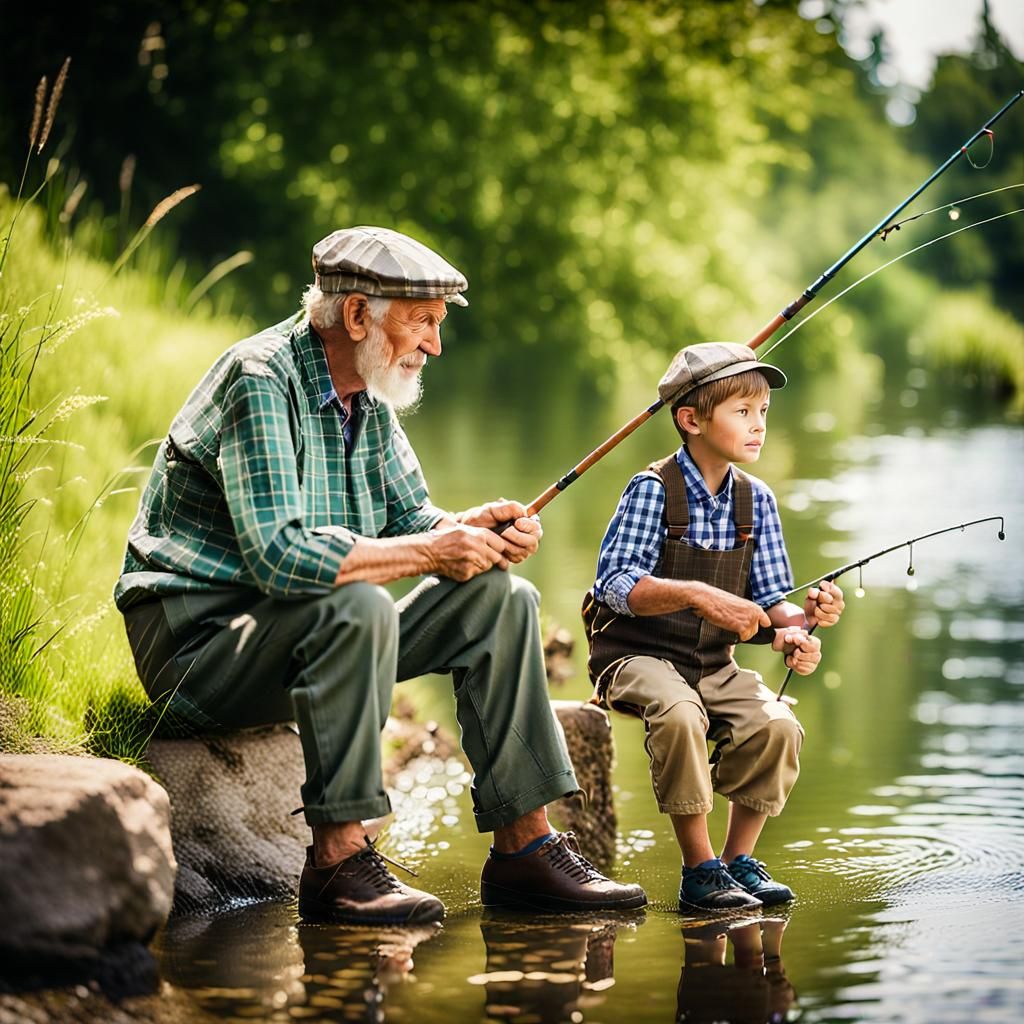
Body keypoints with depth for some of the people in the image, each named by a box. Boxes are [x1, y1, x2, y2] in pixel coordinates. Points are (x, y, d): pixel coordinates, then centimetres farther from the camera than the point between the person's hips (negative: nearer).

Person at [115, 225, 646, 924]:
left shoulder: (368, 400, 9)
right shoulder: (261, 380, -20)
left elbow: (409, 516, 13)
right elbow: (277, 556, -31)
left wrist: (473, 527, -11)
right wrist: (429, 552, -25)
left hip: (314, 633, 9)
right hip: (200, 639, -9)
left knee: (500, 600, -2)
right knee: (357, 607, -37)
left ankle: (524, 847, -1)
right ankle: (338, 861, -30)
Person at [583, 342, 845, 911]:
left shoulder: (756, 501, 5)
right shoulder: (653, 490, -12)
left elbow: (768, 600, 5)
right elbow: (615, 584, -22)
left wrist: (797, 621, -19)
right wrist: (697, 596, -35)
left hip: (714, 663, 5)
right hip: (637, 655, -5)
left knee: (778, 725, -22)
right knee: (680, 713, -36)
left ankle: (739, 859, -2)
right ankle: (699, 870, -21)